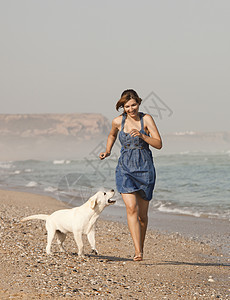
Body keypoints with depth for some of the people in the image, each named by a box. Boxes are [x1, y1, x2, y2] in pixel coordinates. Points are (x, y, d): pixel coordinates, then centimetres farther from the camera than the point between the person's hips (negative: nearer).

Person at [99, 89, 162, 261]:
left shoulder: (146, 119, -3)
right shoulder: (118, 121, 3)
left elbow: (159, 144, -10)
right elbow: (112, 135, 27)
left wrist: (142, 135, -23)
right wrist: (107, 151, 13)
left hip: (145, 169, 0)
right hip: (125, 169, 1)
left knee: (142, 214, 7)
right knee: (131, 208, -18)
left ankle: (141, 247, 30)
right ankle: (138, 252, -22)